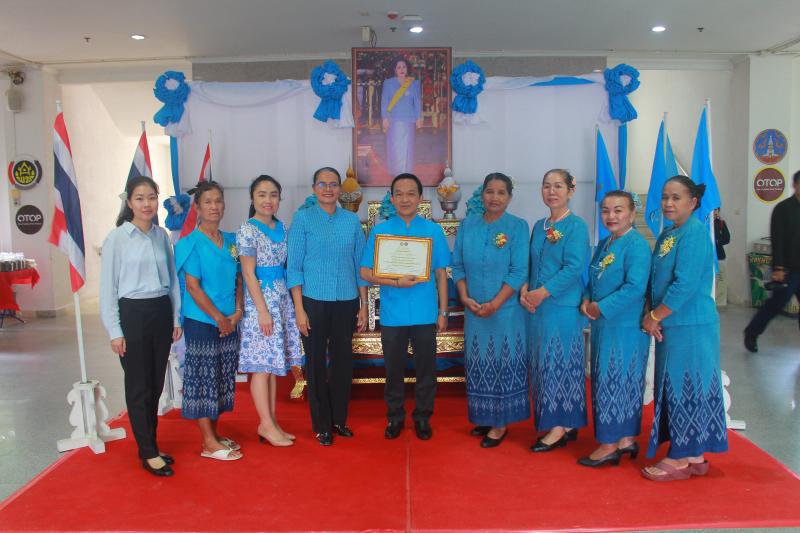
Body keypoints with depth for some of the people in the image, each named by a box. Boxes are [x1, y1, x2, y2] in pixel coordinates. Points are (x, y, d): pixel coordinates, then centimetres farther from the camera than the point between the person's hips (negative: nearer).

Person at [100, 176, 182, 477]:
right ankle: (148, 453, 13)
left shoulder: (162, 236, 6)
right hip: (132, 313, -5)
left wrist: (176, 318, 11)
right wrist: (115, 331, -8)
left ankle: (149, 444, 27)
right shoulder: (116, 238, -7)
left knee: (156, 383, 12)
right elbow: (107, 288, -5)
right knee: (139, 386, 3)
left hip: (161, 312, 5)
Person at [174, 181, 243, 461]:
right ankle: (208, 443, 9)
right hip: (201, 321, -6)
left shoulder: (231, 241, 10)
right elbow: (193, 286, -12)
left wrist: (237, 311, -3)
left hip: (229, 322, 7)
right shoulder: (192, 243, -8)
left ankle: (214, 434, 25)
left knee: (223, 379, 12)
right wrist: (219, 318, -13)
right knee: (202, 379, 0)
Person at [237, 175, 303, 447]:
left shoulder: (282, 227, 11)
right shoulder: (248, 230, -9)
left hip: (282, 299, 7)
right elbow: (249, 274, -12)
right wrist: (263, 311, -15)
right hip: (260, 300, -7)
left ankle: (271, 422, 20)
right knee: (262, 365, 0)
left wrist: (293, 301, 9)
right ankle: (266, 424, 10)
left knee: (273, 363, 11)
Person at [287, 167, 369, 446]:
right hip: (314, 301, -2)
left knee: (343, 361, 10)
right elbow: (294, 266, -3)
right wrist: (299, 309, -9)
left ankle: (339, 419, 26)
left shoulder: (352, 220, 7)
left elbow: (360, 264, 9)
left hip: (346, 302, 3)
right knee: (316, 363, 6)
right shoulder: (303, 218, -1)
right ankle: (321, 425, 19)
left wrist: (363, 305, 7)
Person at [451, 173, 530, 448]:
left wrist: (494, 304, -16)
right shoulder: (467, 226, 6)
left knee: (503, 364, 4)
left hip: (506, 310, -4)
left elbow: (519, 272, -11)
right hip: (474, 309, 4)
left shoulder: (518, 227, -5)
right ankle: (484, 417, 27)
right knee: (478, 365, 11)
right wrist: (465, 297, -8)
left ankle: (501, 423, 16)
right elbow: (457, 265, 6)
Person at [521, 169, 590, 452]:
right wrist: (525, 289, -3)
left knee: (561, 363, -1)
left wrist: (542, 293, -17)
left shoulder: (576, 226, -7)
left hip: (563, 307, -7)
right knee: (542, 364, 10)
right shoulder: (539, 226, 14)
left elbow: (574, 267, -16)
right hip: (536, 306, 7)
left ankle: (562, 426, 10)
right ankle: (564, 424, 21)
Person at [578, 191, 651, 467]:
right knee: (605, 380, 14)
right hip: (603, 324, 9)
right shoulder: (603, 244, 12)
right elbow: (593, 280, 18)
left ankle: (609, 445, 12)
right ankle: (626, 439, 27)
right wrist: (587, 300, -2)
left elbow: (635, 287, -24)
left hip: (626, 327, -9)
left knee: (616, 382, 0)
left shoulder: (637, 245, -14)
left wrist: (601, 308, -18)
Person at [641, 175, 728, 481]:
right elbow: (656, 281, 15)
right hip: (670, 326, 9)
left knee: (687, 387, 0)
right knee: (675, 387, 14)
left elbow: (685, 284, -21)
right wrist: (650, 313, 1)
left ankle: (684, 459, 12)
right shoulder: (667, 234, 13)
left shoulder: (695, 232, -14)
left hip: (690, 327, -9)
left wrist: (655, 316, -14)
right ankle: (694, 456, 26)